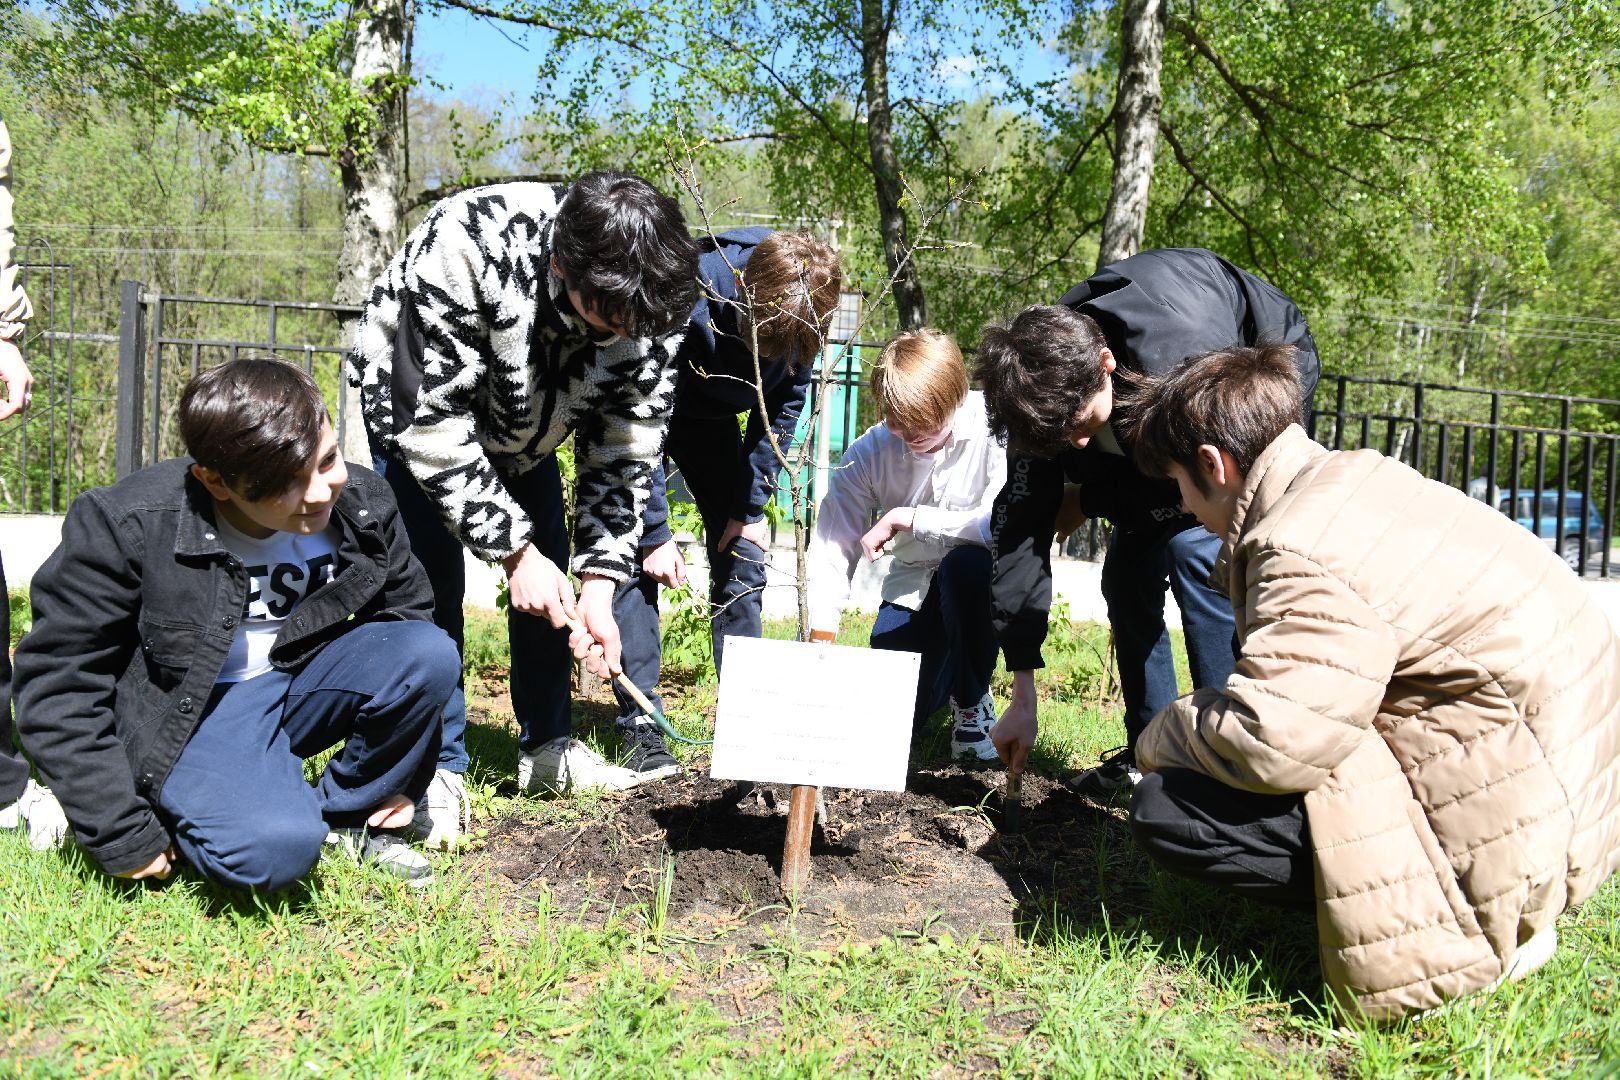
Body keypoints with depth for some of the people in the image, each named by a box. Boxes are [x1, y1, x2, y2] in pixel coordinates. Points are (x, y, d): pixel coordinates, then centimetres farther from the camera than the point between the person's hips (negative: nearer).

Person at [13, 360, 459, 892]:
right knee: (274, 849, -34)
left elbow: (408, 611, 5)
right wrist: (122, 838, -15)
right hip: (186, 712, -4)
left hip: (299, 684, 5)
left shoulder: (363, 502, -10)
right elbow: (56, 683, -14)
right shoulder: (125, 524, -21)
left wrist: (402, 777, 3)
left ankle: (346, 816, -1)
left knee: (432, 654, -24)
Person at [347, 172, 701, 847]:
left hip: (524, 420, 4)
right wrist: (514, 549, -33)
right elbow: (432, 425, -36)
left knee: (550, 579, 3)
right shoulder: (459, 248, -43)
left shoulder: (647, 298, -29)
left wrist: (598, 585, -24)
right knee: (432, 581, -13)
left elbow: (625, 448, -20)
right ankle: (437, 768, -2)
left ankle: (548, 747, 17)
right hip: (420, 404, -4)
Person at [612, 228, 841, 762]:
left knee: (743, 552, -2)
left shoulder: (803, 311, -23)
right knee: (637, 558, -15)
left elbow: (785, 403, -6)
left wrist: (751, 505, -9)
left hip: (711, 418, 4)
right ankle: (640, 722, -8)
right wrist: (654, 533, -26)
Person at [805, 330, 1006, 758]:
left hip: (982, 579, -3)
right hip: (913, 587, 3)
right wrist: (818, 645, -22)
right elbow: (832, 547, -12)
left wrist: (906, 518, -29)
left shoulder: (992, 428, -23)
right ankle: (944, 672, 29)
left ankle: (971, 703, -10)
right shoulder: (868, 452, -12)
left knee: (966, 565, -38)